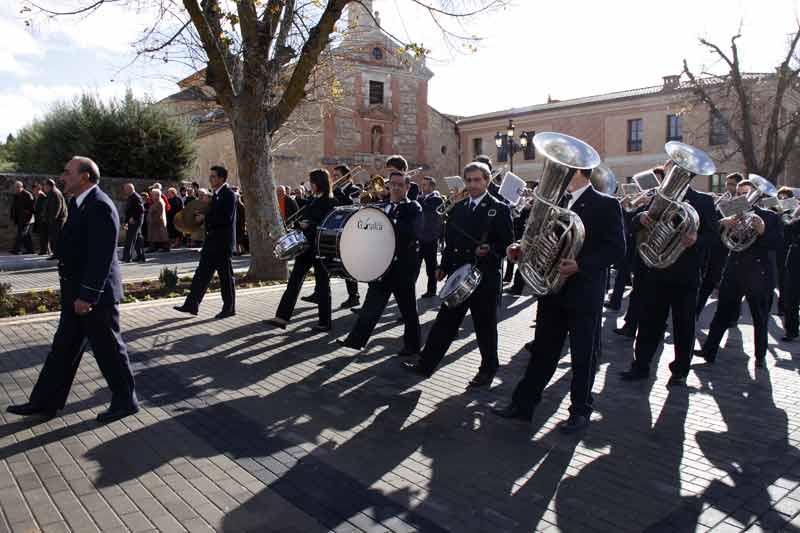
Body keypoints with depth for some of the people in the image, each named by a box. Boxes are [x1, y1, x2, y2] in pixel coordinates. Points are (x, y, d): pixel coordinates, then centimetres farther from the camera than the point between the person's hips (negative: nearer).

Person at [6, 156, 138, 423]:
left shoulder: (100, 206, -20)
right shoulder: (81, 203, 12)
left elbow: (101, 256, -25)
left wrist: (87, 295, -24)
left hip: (95, 294, -10)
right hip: (77, 292, 10)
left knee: (108, 349, 3)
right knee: (64, 347, 16)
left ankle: (125, 401, 19)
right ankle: (45, 402, 27)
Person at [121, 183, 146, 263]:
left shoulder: (135, 197, -14)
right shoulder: (130, 198, 17)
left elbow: (141, 209, -23)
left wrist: (133, 218, -20)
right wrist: (127, 221, 19)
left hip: (135, 221, -10)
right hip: (132, 221, 10)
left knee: (130, 239, -7)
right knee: (138, 239, 11)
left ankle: (127, 257, -3)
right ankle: (140, 257, 15)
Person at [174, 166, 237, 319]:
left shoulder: (229, 195, -13)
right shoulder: (216, 194, 15)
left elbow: (226, 218, -22)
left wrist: (205, 217, -17)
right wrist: (201, 217, 4)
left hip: (222, 242, -9)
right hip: (212, 241, 9)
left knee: (225, 276, 1)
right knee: (202, 273, 10)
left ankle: (229, 308, 12)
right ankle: (191, 305, 15)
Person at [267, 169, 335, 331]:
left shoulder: (330, 202, -10)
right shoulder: (312, 199, 12)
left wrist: (309, 226, -23)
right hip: (306, 245, 7)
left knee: (322, 284, 2)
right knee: (294, 280, 2)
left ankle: (324, 322, 13)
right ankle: (282, 317, 3)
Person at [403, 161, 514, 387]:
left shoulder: (499, 209, -4)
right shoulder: (458, 208, 12)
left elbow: (508, 243, -6)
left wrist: (490, 250, -23)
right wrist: (444, 267, 8)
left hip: (485, 278, -5)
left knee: (485, 326, 7)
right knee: (445, 322, 7)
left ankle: (488, 369, 24)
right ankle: (426, 364, 13)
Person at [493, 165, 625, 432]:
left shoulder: (606, 205, -7)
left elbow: (616, 249, -13)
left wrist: (580, 265, -25)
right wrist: (522, 248, -5)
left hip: (585, 293, -5)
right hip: (553, 290, 5)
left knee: (583, 355, 7)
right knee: (542, 350, 11)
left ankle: (580, 410, 22)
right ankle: (523, 403, 19)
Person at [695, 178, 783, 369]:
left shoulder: (770, 217, 2)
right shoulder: (731, 215, 8)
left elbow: (777, 242, -9)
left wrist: (762, 231, -27)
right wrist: (723, 223, -23)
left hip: (759, 273, -1)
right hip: (734, 272, 2)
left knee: (760, 318, 9)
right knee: (722, 314, 1)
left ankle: (760, 356, 21)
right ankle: (709, 351, 3)